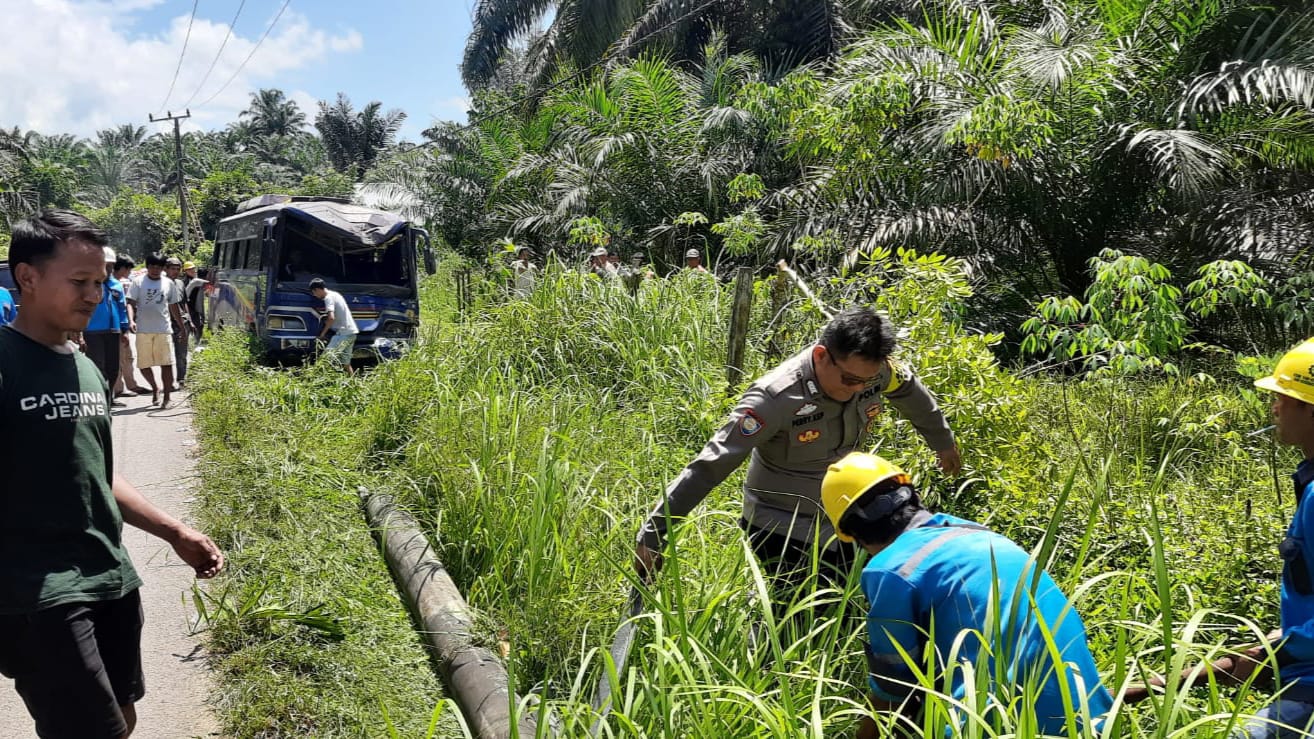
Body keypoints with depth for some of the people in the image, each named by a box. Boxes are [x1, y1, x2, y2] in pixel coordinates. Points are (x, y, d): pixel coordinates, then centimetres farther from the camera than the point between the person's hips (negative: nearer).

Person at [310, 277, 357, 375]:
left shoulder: (328, 297, -11)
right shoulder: (335, 294, 18)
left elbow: (331, 318, -22)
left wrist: (323, 333, -12)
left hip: (344, 333, -10)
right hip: (351, 331, 10)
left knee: (327, 357, -12)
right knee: (345, 362, 14)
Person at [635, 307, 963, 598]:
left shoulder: (875, 369, -15)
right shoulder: (776, 398, -31)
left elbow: (913, 392, 9)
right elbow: (709, 467, -30)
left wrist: (944, 442, 26)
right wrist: (652, 534, -30)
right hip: (783, 529, -6)